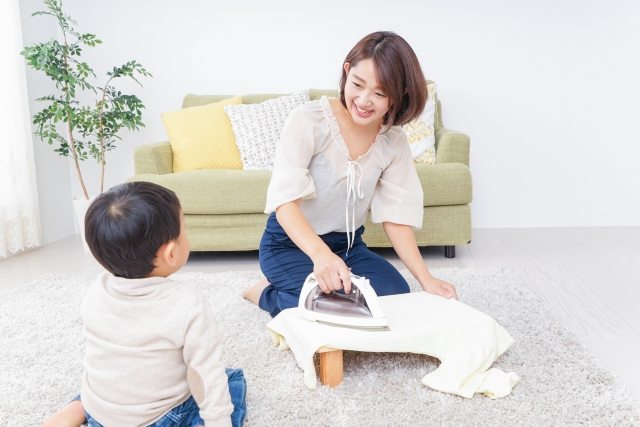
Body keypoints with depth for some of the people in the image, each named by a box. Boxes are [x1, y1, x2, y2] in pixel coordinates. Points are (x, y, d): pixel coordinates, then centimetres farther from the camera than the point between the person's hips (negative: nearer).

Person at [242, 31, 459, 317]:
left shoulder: (393, 141, -6)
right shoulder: (307, 121, -22)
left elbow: (395, 215, -5)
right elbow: (285, 202, -28)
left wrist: (425, 279, -17)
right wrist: (321, 254, -47)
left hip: (348, 245, 6)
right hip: (290, 243, -5)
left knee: (398, 295, -14)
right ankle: (268, 293, 4)